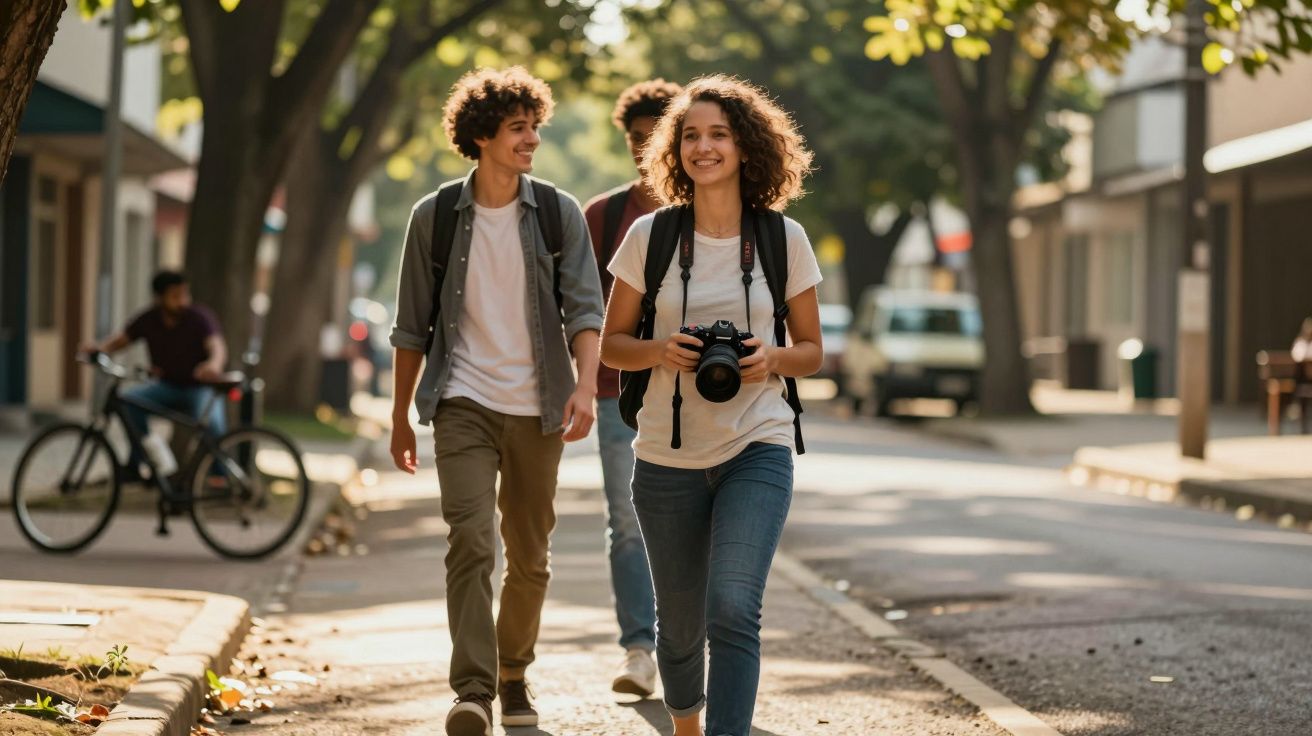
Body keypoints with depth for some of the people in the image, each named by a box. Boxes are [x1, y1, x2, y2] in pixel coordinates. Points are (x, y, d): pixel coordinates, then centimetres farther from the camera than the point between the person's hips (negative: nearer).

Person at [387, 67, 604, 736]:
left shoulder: (558, 214, 2)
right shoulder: (436, 217, 2)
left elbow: (585, 308, -5)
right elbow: (412, 325, 8)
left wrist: (586, 386, -23)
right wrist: (400, 420, 10)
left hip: (536, 408, 2)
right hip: (464, 403, -1)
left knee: (529, 557, 10)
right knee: (470, 542, -17)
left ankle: (514, 676, 29)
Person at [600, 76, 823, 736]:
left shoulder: (784, 239, -1)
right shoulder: (649, 236, -1)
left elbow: (811, 351, 8)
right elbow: (611, 345, 5)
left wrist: (770, 360, -14)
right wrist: (660, 351, -16)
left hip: (757, 451, -1)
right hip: (668, 458, 1)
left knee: (733, 609, -20)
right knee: (680, 623, 13)